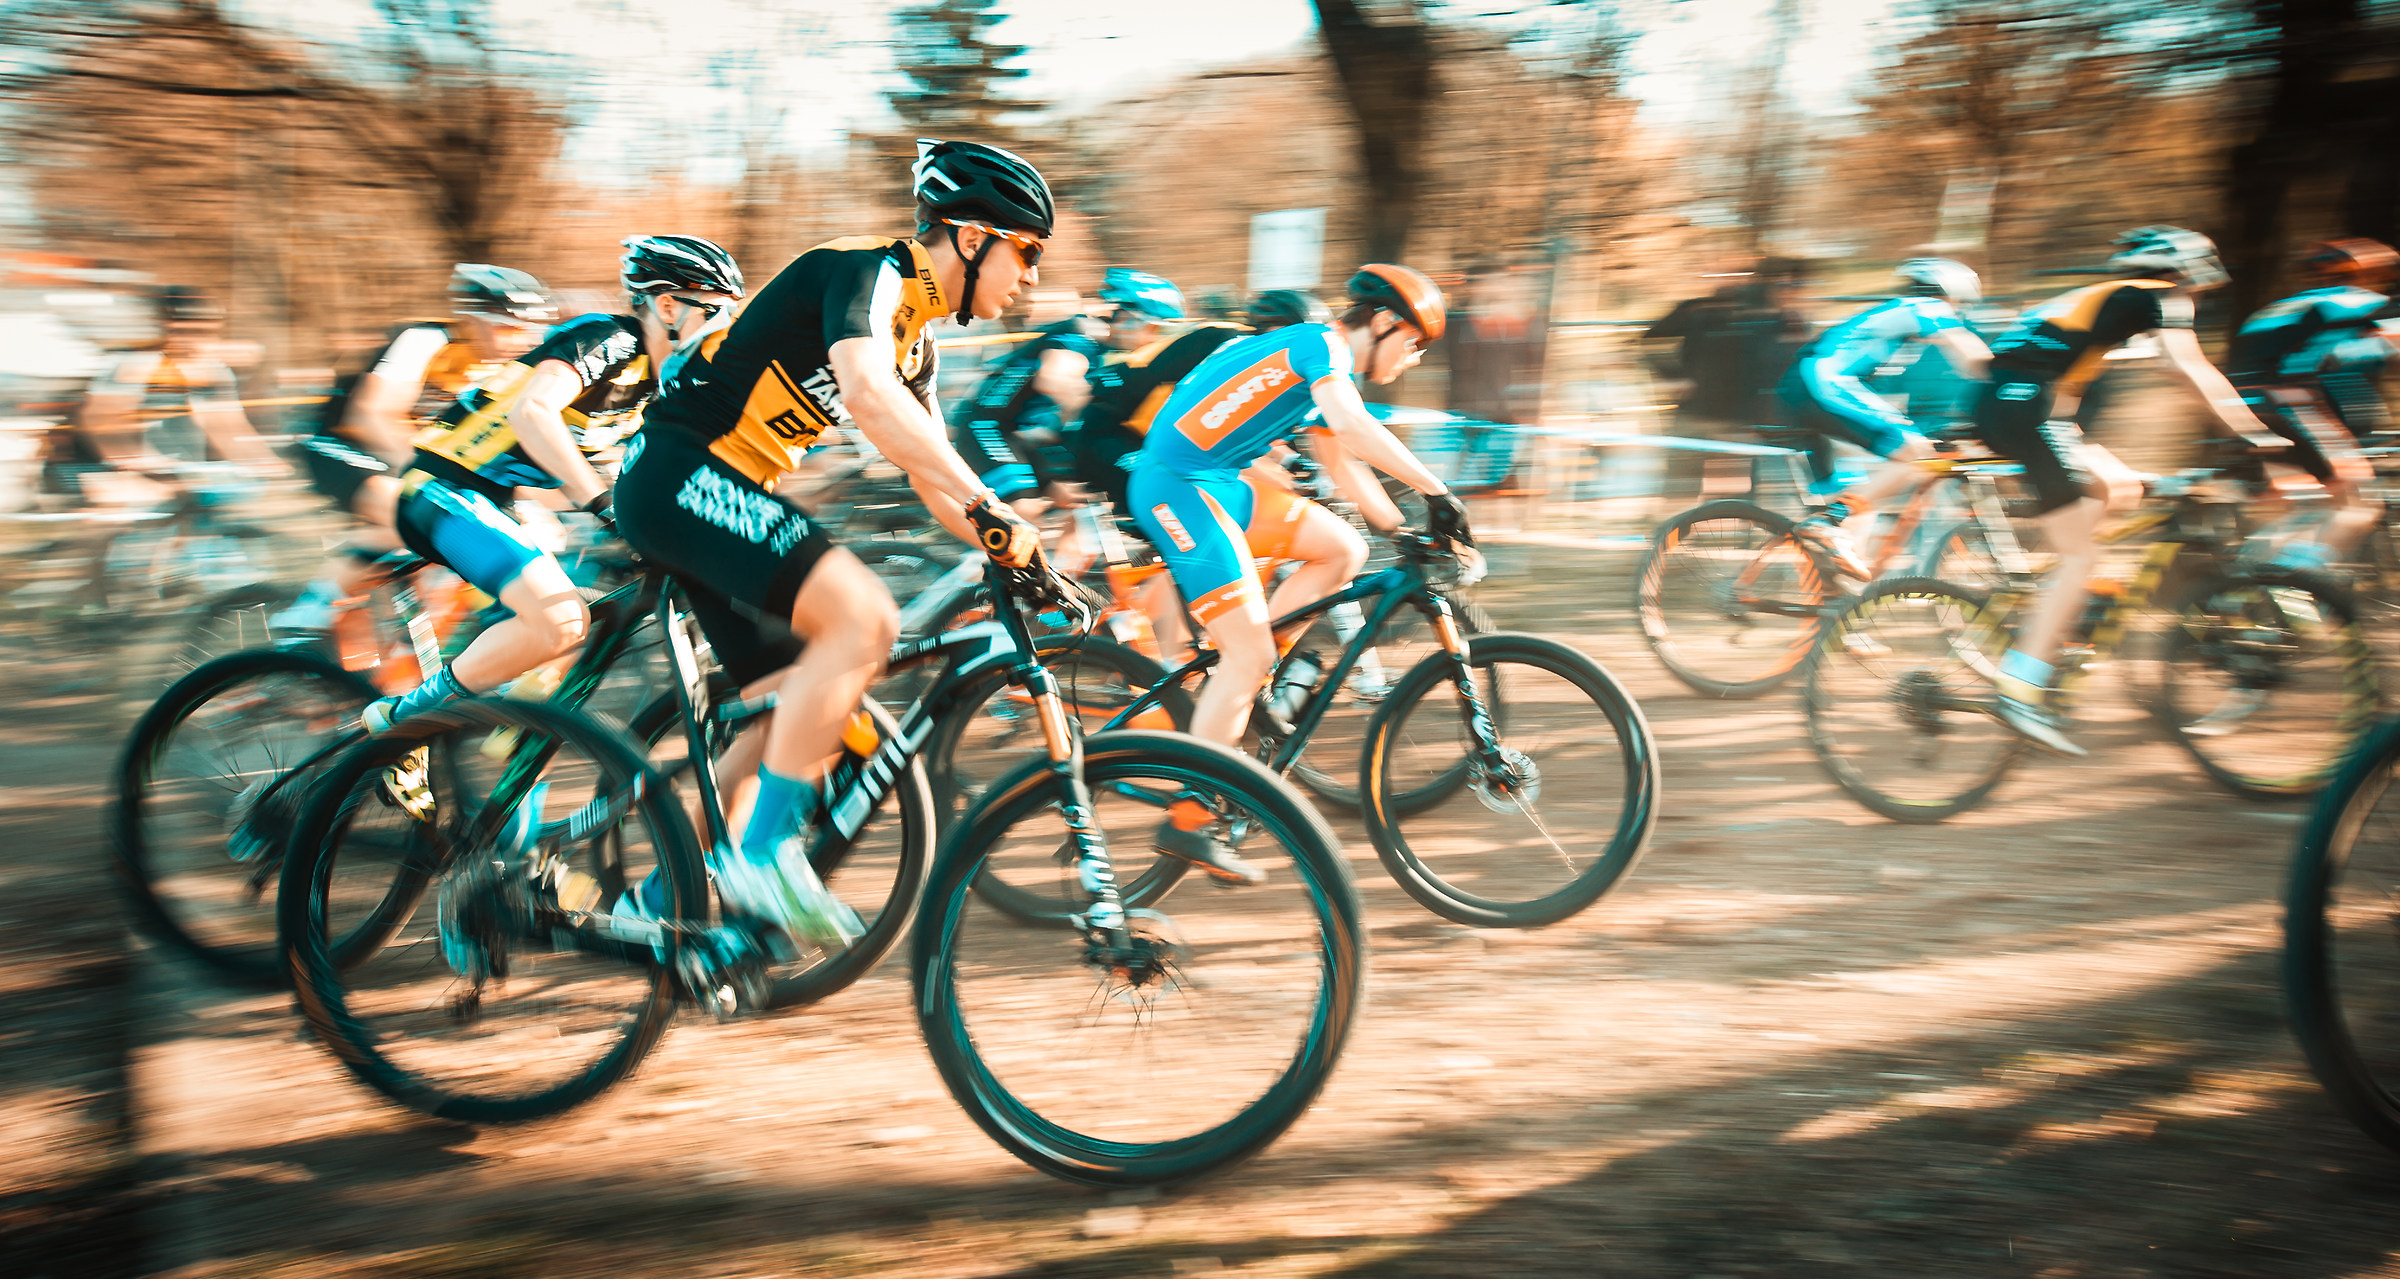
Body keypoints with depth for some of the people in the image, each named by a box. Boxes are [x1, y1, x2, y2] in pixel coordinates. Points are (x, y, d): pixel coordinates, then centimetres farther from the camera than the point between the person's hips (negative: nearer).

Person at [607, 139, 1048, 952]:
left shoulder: (914, 332, 15)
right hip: (678, 472, -10)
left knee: (801, 708, 8)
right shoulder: (868, 272, -14)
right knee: (861, 615, -26)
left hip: (722, 488, 10)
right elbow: (871, 396, -33)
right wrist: (987, 506, -37)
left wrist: (1005, 546, 5)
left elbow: (928, 459, 17)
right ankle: (765, 854, -20)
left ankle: (663, 897, 17)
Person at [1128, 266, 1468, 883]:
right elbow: (1354, 427, -30)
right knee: (1250, 654, -11)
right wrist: (1438, 492, -30)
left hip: (1219, 484, 10)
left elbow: (1342, 464, 25)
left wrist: (1406, 529, 20)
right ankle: (1188, 822, -4)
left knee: (1343, 549, 6)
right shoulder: (1321, 344, -11)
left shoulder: (1327, 367, 19)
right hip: (1177, 484, -10)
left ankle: (1240, 678, 9)